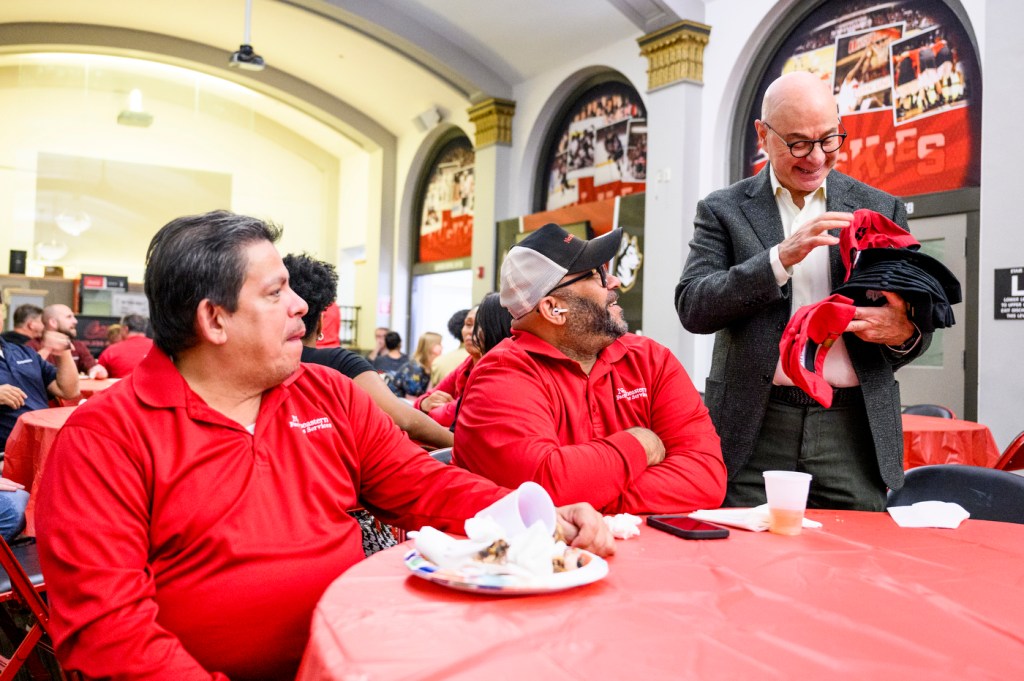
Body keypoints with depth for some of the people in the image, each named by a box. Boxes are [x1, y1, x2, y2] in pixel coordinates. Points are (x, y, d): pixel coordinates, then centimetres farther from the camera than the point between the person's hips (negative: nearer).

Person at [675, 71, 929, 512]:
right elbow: (692, 308, -6)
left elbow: (913, 315, 16)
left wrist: (904, 332, -10)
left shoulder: (881, 209, 12)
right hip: (756, 430, -1)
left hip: (853, 429, 2)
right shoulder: (724, 210, 6)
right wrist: (782, 256, -17)